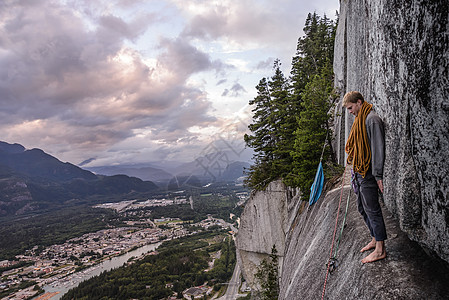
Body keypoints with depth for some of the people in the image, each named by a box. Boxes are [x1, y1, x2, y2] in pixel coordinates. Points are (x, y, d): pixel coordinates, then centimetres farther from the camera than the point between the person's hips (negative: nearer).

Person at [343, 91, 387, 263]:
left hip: (368, 174, -10)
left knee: (372, 209, -5)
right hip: (359, 173, 10)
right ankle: (375, 239, 29)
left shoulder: (372, 119, -12)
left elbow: (378, 147, -17)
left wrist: (378, 175, -20)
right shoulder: (360, 120, 18)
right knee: (362, 208, 16)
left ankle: (380, 249, 3)